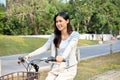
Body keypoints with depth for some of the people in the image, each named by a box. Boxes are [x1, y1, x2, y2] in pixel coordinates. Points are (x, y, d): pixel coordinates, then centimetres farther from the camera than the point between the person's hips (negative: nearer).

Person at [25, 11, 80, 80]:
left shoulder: (74, 35, -5)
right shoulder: (54, 36, 8)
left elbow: (70, 47, -24)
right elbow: (44, 47, 1)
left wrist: (62, 57, -44)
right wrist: (30, 55, -13)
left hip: (69, 69, -4)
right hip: (56, 68, 4)